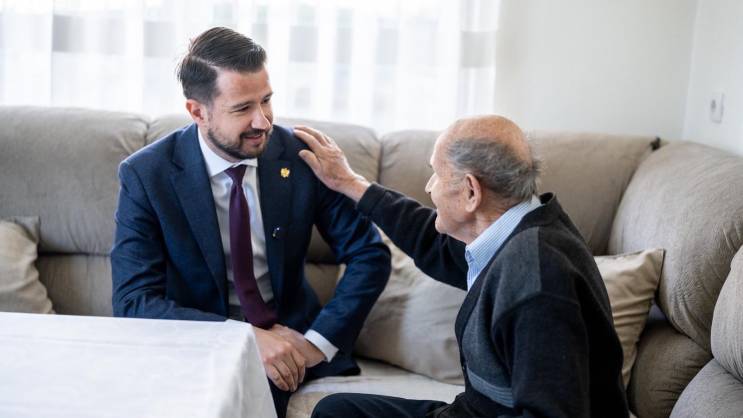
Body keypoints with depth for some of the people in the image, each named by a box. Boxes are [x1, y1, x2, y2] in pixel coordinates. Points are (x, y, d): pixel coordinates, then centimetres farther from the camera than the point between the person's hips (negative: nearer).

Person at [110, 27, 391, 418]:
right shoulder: (146, 175, -10)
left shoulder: (299, 154, -6)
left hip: (291, 333, 1)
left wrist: (318, 341, -16)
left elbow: (369, 254, -1)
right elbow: (134, 301, -14)